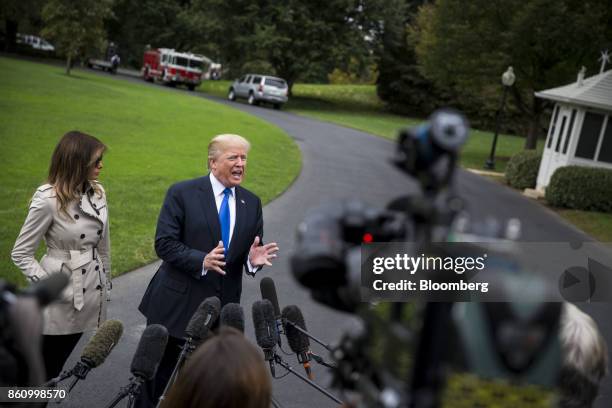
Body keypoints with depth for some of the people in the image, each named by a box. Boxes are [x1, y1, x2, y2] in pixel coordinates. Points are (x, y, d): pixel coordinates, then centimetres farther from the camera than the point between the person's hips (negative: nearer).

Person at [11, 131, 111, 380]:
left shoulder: (98, 193, 2)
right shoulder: (48, 199, -16)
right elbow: (20, 254, -10)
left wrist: (105, 281, 17)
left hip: (90, 292, 6)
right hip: (61, 299, -5)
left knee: (56, 365, 17)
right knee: (44, 368, 8)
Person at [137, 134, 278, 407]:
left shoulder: (252, 203, 7)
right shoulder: (182, 193, -6)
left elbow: (249, 251, 10)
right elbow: (164, 244, -12)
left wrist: (254, 259, -14)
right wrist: (202, 261, -26)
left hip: (222, 306, 4)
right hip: (178, 303, -3)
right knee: (159, 372, 12)